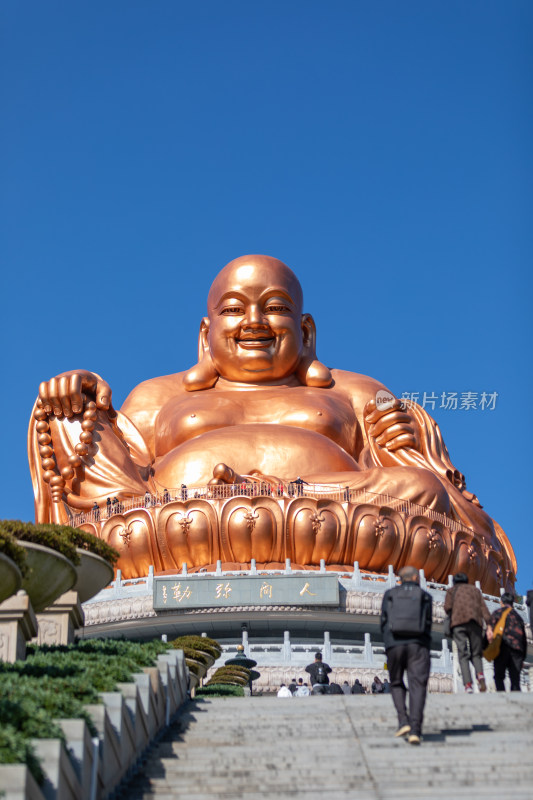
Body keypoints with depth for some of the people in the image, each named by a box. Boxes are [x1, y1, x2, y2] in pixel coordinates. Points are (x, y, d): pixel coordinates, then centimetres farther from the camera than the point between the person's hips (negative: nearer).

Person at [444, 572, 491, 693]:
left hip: (458, 623, -1)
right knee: (476, 653, 8)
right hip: (475, 622, 1)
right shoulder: (475, 590, 26)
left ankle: (468, 685, -19)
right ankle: (480, 675, -21)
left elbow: (447, 607, 4)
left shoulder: (452, 590, 22)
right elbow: (484, 609, 11)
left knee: (463, 655, -4)